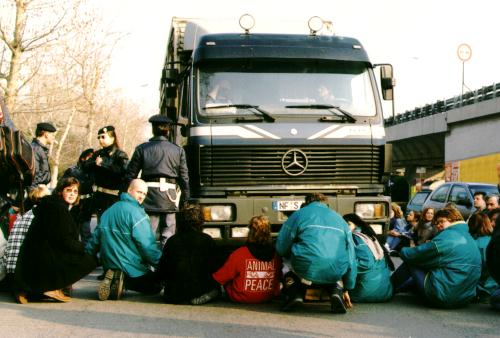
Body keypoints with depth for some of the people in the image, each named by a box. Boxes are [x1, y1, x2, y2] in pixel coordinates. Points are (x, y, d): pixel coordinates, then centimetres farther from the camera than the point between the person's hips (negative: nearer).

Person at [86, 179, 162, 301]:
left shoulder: (108, 212, 10)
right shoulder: (137, 213, -15)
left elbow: (95, 238, 14)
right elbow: (147, 245, -18)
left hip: (109, 266, 8)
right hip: (132, 270, -8)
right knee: (156, 286, 7)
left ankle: (114, 280, -3)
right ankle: (123, 281, -15)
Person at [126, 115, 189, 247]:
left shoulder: (142, 149, 3)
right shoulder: (178, 150, 5)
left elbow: (130, 174, 4)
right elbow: (184, 177, 5)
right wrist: (186, 200, 13)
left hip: (149, 193, 0)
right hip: (169, 194, 1)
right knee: (168, 235, 6)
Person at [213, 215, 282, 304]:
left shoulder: (239, 254, -19)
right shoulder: (276, 255, -9)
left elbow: (219, 278, -9)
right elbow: (279, 278, 10)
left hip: (241, 298, -3)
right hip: (268, 298, 3)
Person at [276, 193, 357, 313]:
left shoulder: (299, 214, 14)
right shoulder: (340, 219, 25)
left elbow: (281, 248, 12)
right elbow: (351, 258, 26)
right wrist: (347, 289, 31)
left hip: (307, 270, -2)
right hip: (335, 273, 3)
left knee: (287, 263, 30)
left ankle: (294, 293, 4)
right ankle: (336, 291, 9)